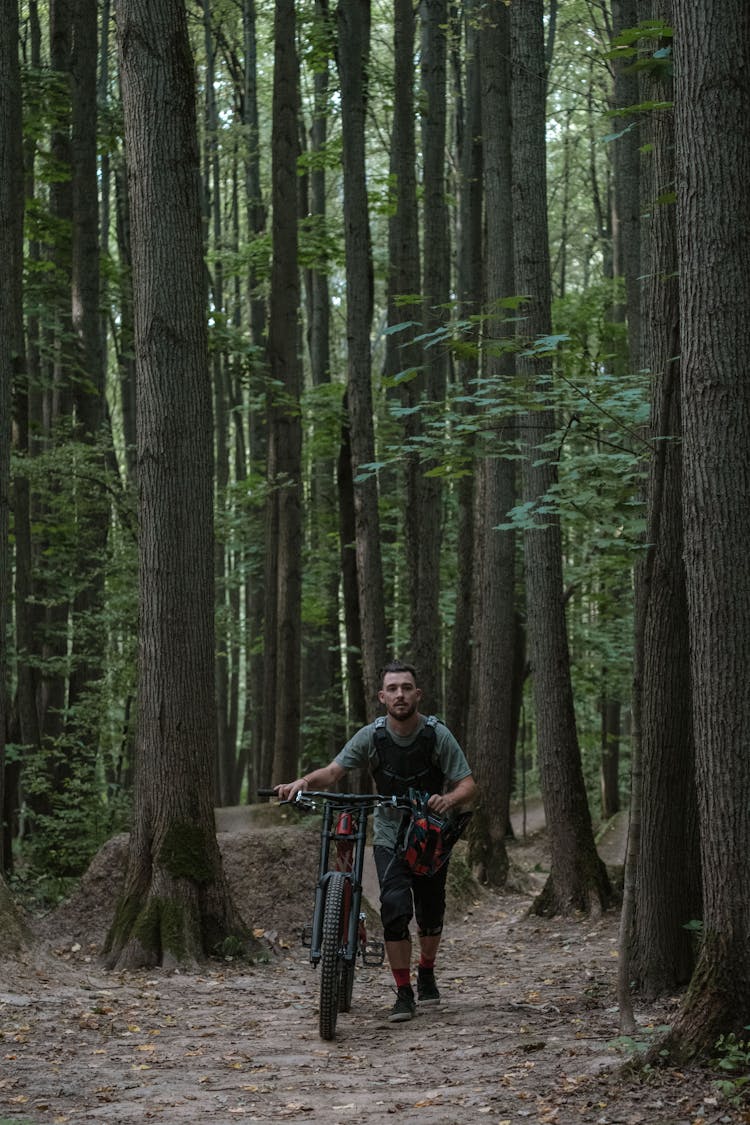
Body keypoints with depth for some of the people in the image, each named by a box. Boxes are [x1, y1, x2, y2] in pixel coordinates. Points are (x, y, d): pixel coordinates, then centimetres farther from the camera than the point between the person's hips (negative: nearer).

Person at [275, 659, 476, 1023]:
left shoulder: (437, 735, -15)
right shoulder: (371, 736, -12)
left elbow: (467, 786, -16)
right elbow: (333, 772, -16)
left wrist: (449, 799, -38)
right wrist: (303, 782, -37)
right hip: (390, 834, 0)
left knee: (430, 913, 7)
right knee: (395, 908, -17)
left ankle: (426, 973, 39)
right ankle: (404, 995, -8)